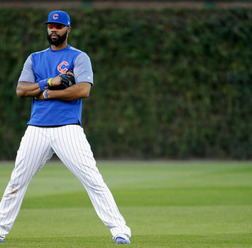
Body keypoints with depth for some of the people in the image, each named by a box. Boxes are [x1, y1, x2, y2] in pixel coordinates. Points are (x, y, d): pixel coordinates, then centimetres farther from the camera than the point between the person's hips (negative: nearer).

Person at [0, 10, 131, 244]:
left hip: (68, 129, -4)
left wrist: (46, 94, -8)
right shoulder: (34, 59, 17)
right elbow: (21, 90, 4)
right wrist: (50, 83, -10)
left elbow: (83, 90, -11)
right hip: (36, 129, 4)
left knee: (93, 179, -12)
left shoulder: (79, 57, 5)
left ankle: (119, 230, -12)